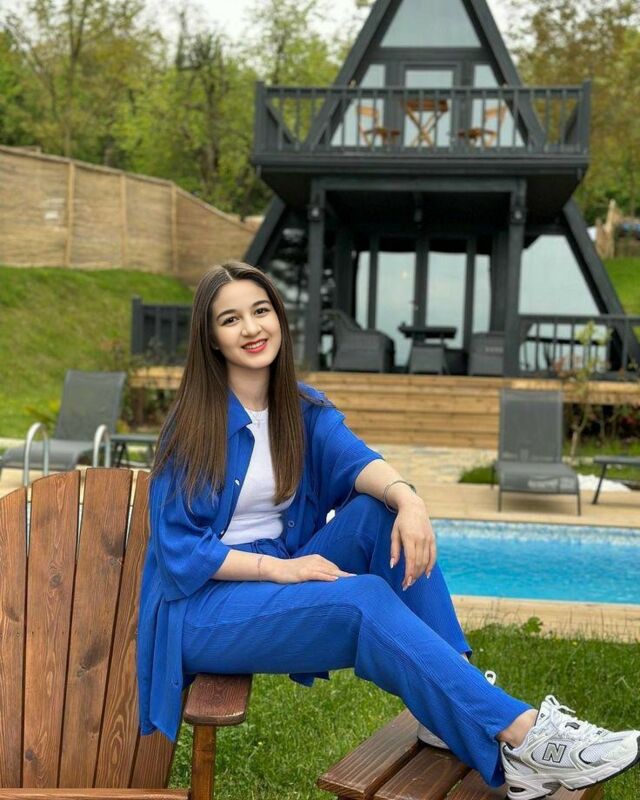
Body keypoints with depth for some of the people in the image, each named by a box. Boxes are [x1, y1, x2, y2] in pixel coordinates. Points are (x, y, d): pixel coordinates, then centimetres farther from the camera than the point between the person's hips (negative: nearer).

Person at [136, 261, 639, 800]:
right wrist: (281, 567, -23)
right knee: (366, 600, -29)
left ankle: (453, 700, -20)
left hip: (283, 576, 5)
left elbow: (352, 457, -17)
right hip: (203, 608, -5)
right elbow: (177, 550, -13)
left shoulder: (302, 407, 4)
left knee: (380, 510, -19)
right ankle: (522, 736, -29)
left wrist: (405, 496, -38)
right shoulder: (193, 425, -11)